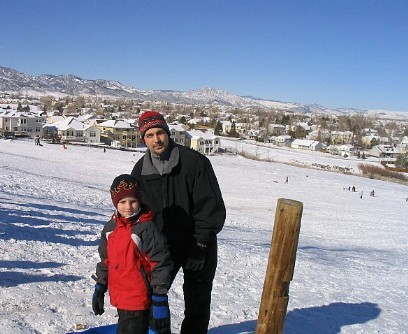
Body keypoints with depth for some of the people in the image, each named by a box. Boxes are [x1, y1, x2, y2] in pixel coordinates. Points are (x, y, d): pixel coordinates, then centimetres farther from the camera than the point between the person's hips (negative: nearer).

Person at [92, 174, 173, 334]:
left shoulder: (147, 228, -16)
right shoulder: (110, 227, 5)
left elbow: (161, 264, -15)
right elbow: (105, 261, 16)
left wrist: (160, 300, -15)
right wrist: (99, 289, 17)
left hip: (139, 300, -7)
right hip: (119, 298, 7)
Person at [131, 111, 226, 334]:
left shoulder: (195, 161, -17)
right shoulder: (140, 170, 0)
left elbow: (212, 207, -17)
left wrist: (199, 247, -18)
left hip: (198, 244, -4)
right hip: (163, 245, 4)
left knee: (196, 303, 6)